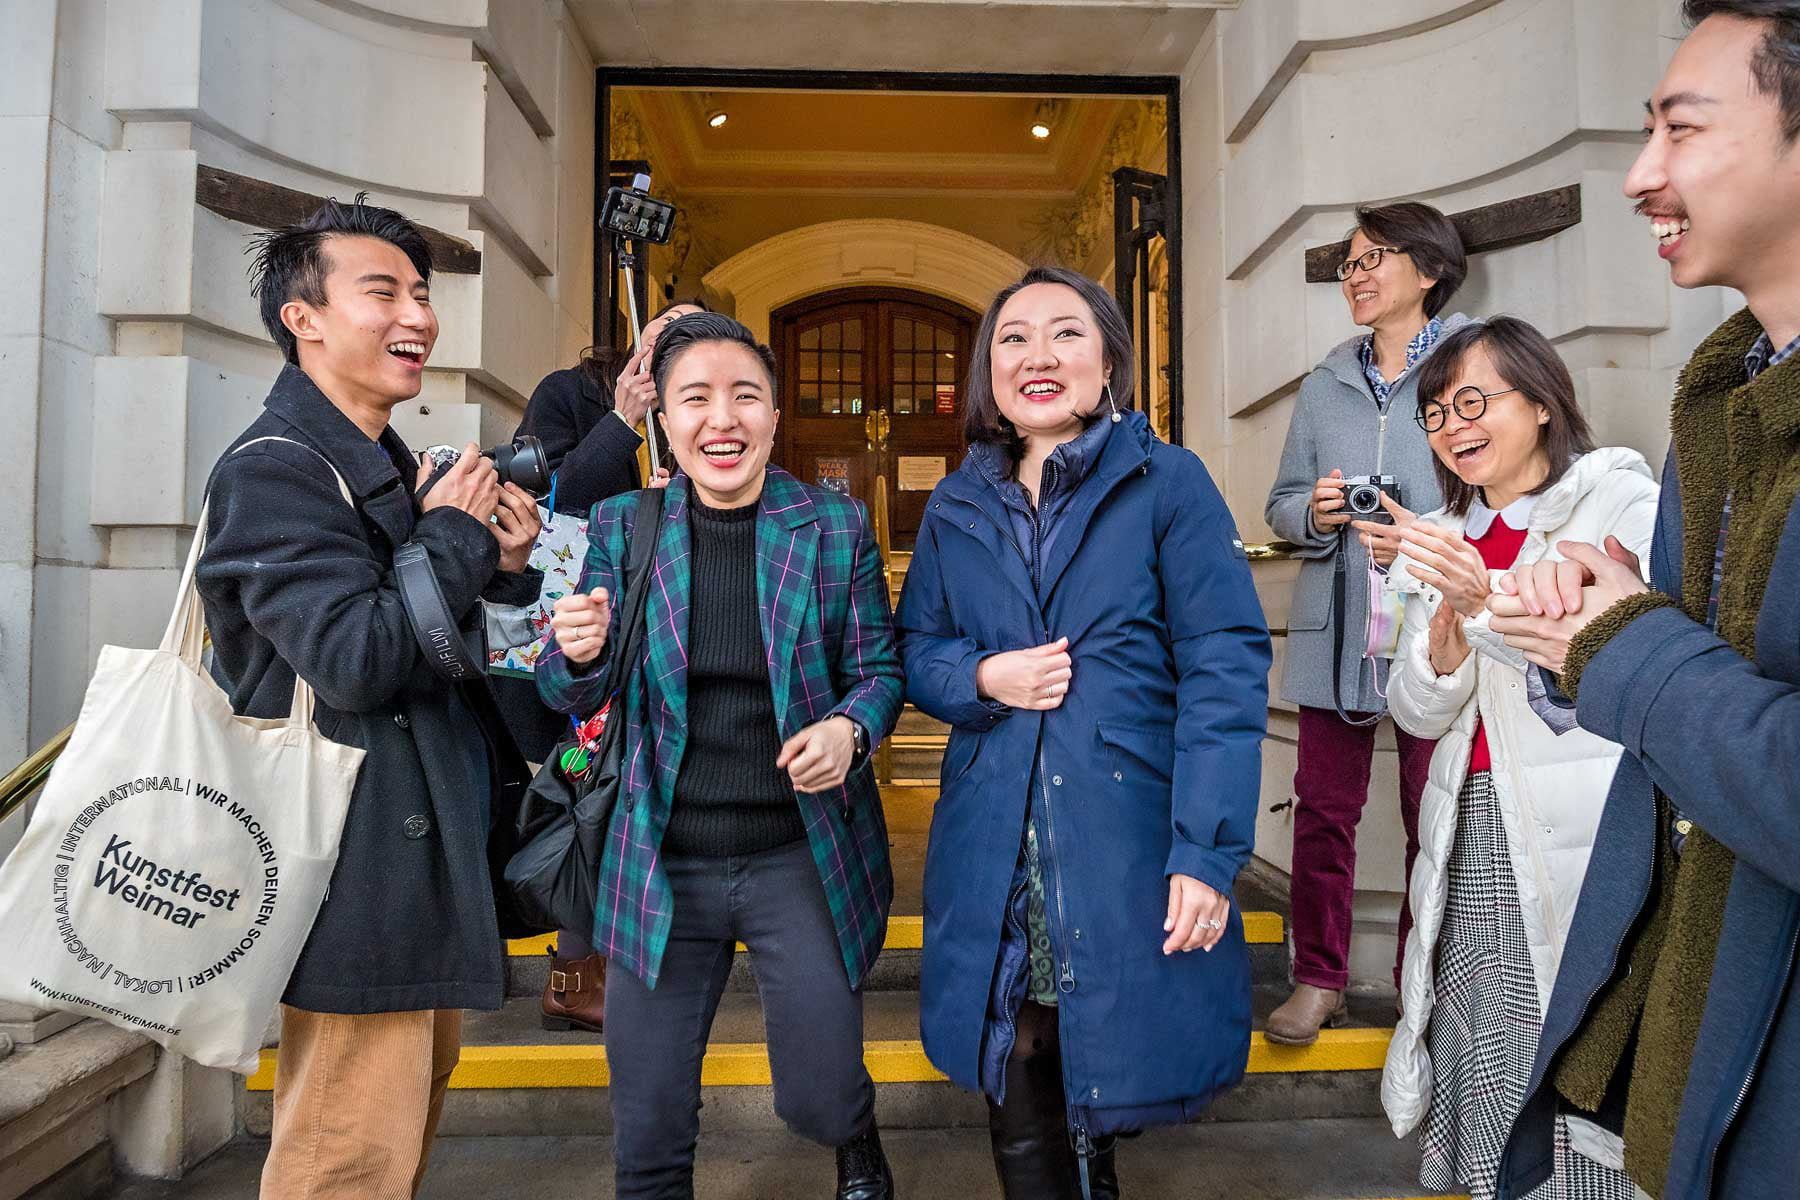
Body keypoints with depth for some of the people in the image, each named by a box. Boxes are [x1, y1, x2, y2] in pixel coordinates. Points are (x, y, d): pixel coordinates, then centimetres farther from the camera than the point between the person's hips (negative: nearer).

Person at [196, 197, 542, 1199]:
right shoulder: (273, 470, -15)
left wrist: (502, 568, -2)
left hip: (432, 853, 10)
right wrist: (455, 538, -14)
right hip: (362, 874, -10)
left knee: (411, 1120, 23)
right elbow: (355, 658, -26)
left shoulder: (393, 466, 15)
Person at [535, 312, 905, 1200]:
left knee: (818, 1099, 12)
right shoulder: (620, 527, 0)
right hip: (660, 867, 2)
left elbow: (880, 668, 3)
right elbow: (573, 700, 5)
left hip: (803, 858, -1)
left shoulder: (837, 526, -4)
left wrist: (849, 729, -20)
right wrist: (576, 654, -19)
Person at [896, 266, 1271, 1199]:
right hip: (993, 852, 3)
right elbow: (916, 651, 15)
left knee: (1100, 1086, 9)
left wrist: (1207, 852, -16)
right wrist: (982, 678, -8)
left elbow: (1225, 668, -8)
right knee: (1018, 1112, 11)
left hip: (1128, 838, -3)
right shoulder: (956, 507, 9)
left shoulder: (1168, 483, -2)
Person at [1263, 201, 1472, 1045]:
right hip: (1334, 628, 4)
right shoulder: (1325, 387, 13)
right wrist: (1312, 514, -7)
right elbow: (1280, 504, 15)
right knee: (1323, 809, 8)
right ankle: (1319, 979, 23)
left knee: (1435, 816, 6)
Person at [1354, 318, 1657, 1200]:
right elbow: (1418, 713, 7)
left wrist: (1486, 600, -25)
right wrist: (1446, 622, -11)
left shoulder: (1624, 502, -2)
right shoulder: (1446, 537, 13)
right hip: (1472, 839, 5)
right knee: (1481, 1072, 9)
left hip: (1583, 841, -4)